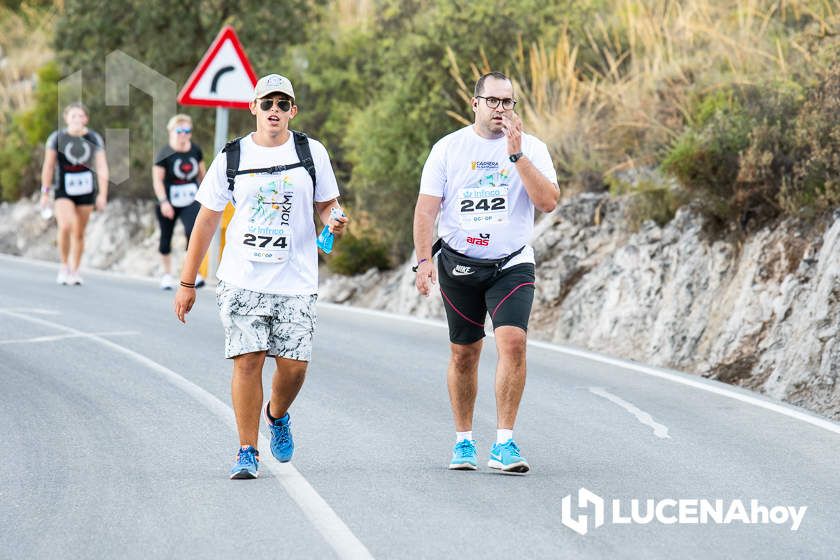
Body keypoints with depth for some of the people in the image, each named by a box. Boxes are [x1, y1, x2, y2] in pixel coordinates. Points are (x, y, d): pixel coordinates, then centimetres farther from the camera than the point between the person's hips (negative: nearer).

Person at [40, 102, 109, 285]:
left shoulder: (94, 139, -1)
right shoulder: (57, 138, -3)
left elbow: (102, 167, 0)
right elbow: (48, 166, 2)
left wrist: (103, 194, -6)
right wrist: (45, 193, 0)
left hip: (86, 191, 2)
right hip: (63, 192, -2)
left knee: (79, 233, 7)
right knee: (65, 226, -22)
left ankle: (74, 271, 21)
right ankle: (64, 266, -4)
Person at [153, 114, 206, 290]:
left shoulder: (195, 150, 2)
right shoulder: (165, 153, -11)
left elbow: (202, 172, 15)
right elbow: (157, 179, -13)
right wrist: (163, 201, -22)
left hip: (191, 201, 1)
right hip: (169, 201, -1)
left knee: (193, 232, -19)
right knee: (166, 237, 11)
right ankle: (167, 274, 26)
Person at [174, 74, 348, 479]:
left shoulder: (311, 153, 5)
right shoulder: (232, 158, 4)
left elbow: (326, 204, 15)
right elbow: (207, 220, 8)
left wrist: (334, 220, -12)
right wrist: (187, 283, 7)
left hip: (296, 282, 1)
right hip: (242, 281, -1)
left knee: (293, 365, -3)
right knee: (247, 360, -9)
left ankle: (277, 416, 31)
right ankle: (247, 453, 0)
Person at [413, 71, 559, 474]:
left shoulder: (531, 148, 2)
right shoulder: (448, 148, 3)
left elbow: (548, 202, -12)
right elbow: (426, 209, 1)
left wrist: (516, 154, -17)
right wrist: (424, 260, -10)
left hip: (512, 264, -1)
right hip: (460, 265, 1)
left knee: (513, 342, -19)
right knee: (464, 353, 7)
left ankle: (504, 444, -16)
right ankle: (463, 441, 22)